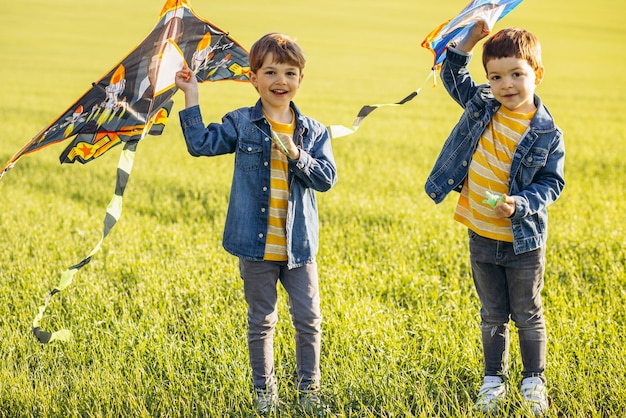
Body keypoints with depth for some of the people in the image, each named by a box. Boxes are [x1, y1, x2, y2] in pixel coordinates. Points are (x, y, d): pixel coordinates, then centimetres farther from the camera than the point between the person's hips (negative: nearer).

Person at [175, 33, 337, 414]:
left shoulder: (314, 132, 1)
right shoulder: (241, 124, -1)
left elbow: (327, 178, -6)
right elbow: (201, 143, -9)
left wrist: (296, 155, -20)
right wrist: (191, 97, -11)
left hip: (299, 246, 1)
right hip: (256, 245, -1)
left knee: (309, 320, 6)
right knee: (261, 322, 11)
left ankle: (310, 388, 24)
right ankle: (265, 391, 25)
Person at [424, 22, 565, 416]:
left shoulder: (547, 135, -13)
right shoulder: (481, 106, -2)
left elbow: (552, 183, -9)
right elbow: (454, 76, 10)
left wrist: (521, 203, -25)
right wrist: (470, 40, -6)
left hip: (524, 241, -3)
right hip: (482, 239, 3)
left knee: (527, 316, 10)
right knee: (493, 316, 16)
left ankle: (534, 382, 25)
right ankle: (494, 380, 28)